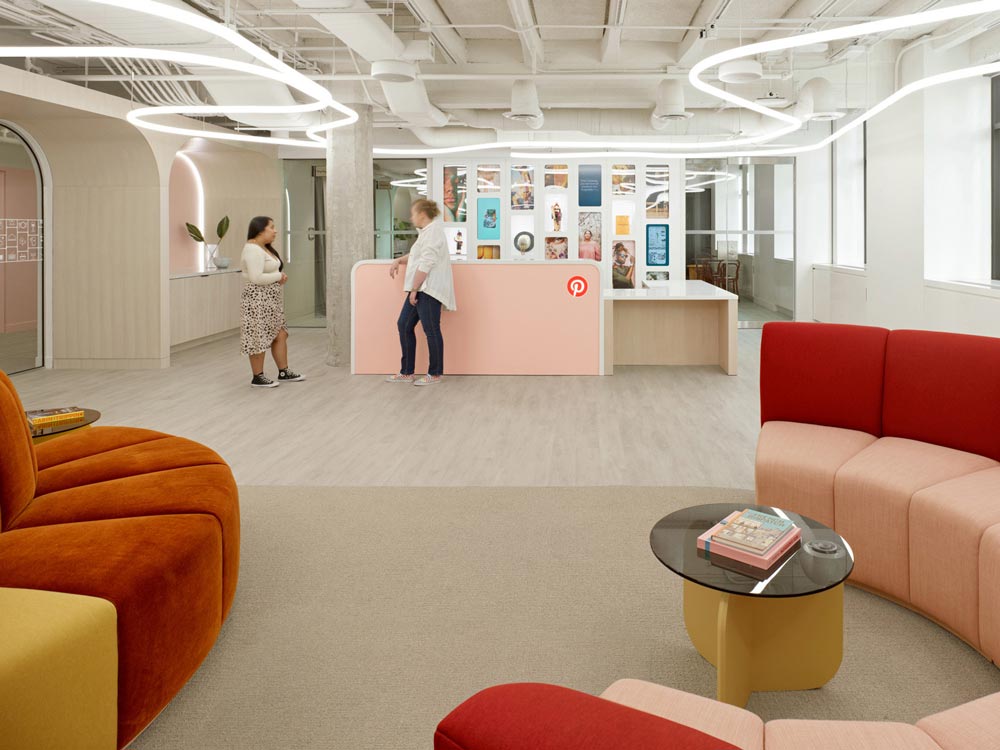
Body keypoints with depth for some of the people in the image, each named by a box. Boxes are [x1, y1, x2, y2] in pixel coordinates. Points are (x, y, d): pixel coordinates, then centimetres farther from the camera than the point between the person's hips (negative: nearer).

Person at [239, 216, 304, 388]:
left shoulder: (264, 248, 14)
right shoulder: (253, 249, -18)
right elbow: (256, 278, -26)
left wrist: (280, 277, 1)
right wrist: (278, 276, -14)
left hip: (270, 299, 10)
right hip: (259, 299, -10)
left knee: (280, 334, 12)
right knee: (259, 338, -3)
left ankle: (283, 372, 20)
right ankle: (258, 377, 6)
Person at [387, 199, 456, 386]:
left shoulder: (433, 231, -13)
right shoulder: (427, 232, 20)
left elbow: (426, 264, -19)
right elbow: (416, 255, 35)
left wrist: (414, 289, -17)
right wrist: (399, 261, 19)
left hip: (428, 289, -11)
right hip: (419, 289, 11)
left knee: (431, 330, -3)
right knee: (404, 326, 9)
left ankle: (435, 374, 7)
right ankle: (406, 372, 15)